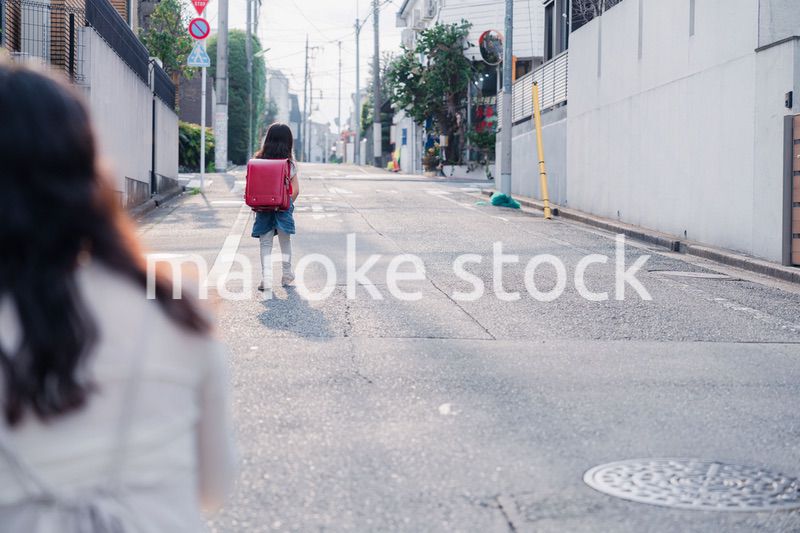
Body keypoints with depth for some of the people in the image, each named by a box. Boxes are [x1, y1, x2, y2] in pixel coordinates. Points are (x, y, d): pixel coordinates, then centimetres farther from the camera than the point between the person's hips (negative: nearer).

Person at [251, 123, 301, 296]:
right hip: (283, 208, 0)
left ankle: (266, 281, -6)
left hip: (263, 209, 0)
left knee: (265, 244, 4)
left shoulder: (258, 160, -4)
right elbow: (295, 190, -5)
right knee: (285, 241, 17)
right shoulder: (290, 163, -5)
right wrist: (288, 204, 9)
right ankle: (286, 275, 31)